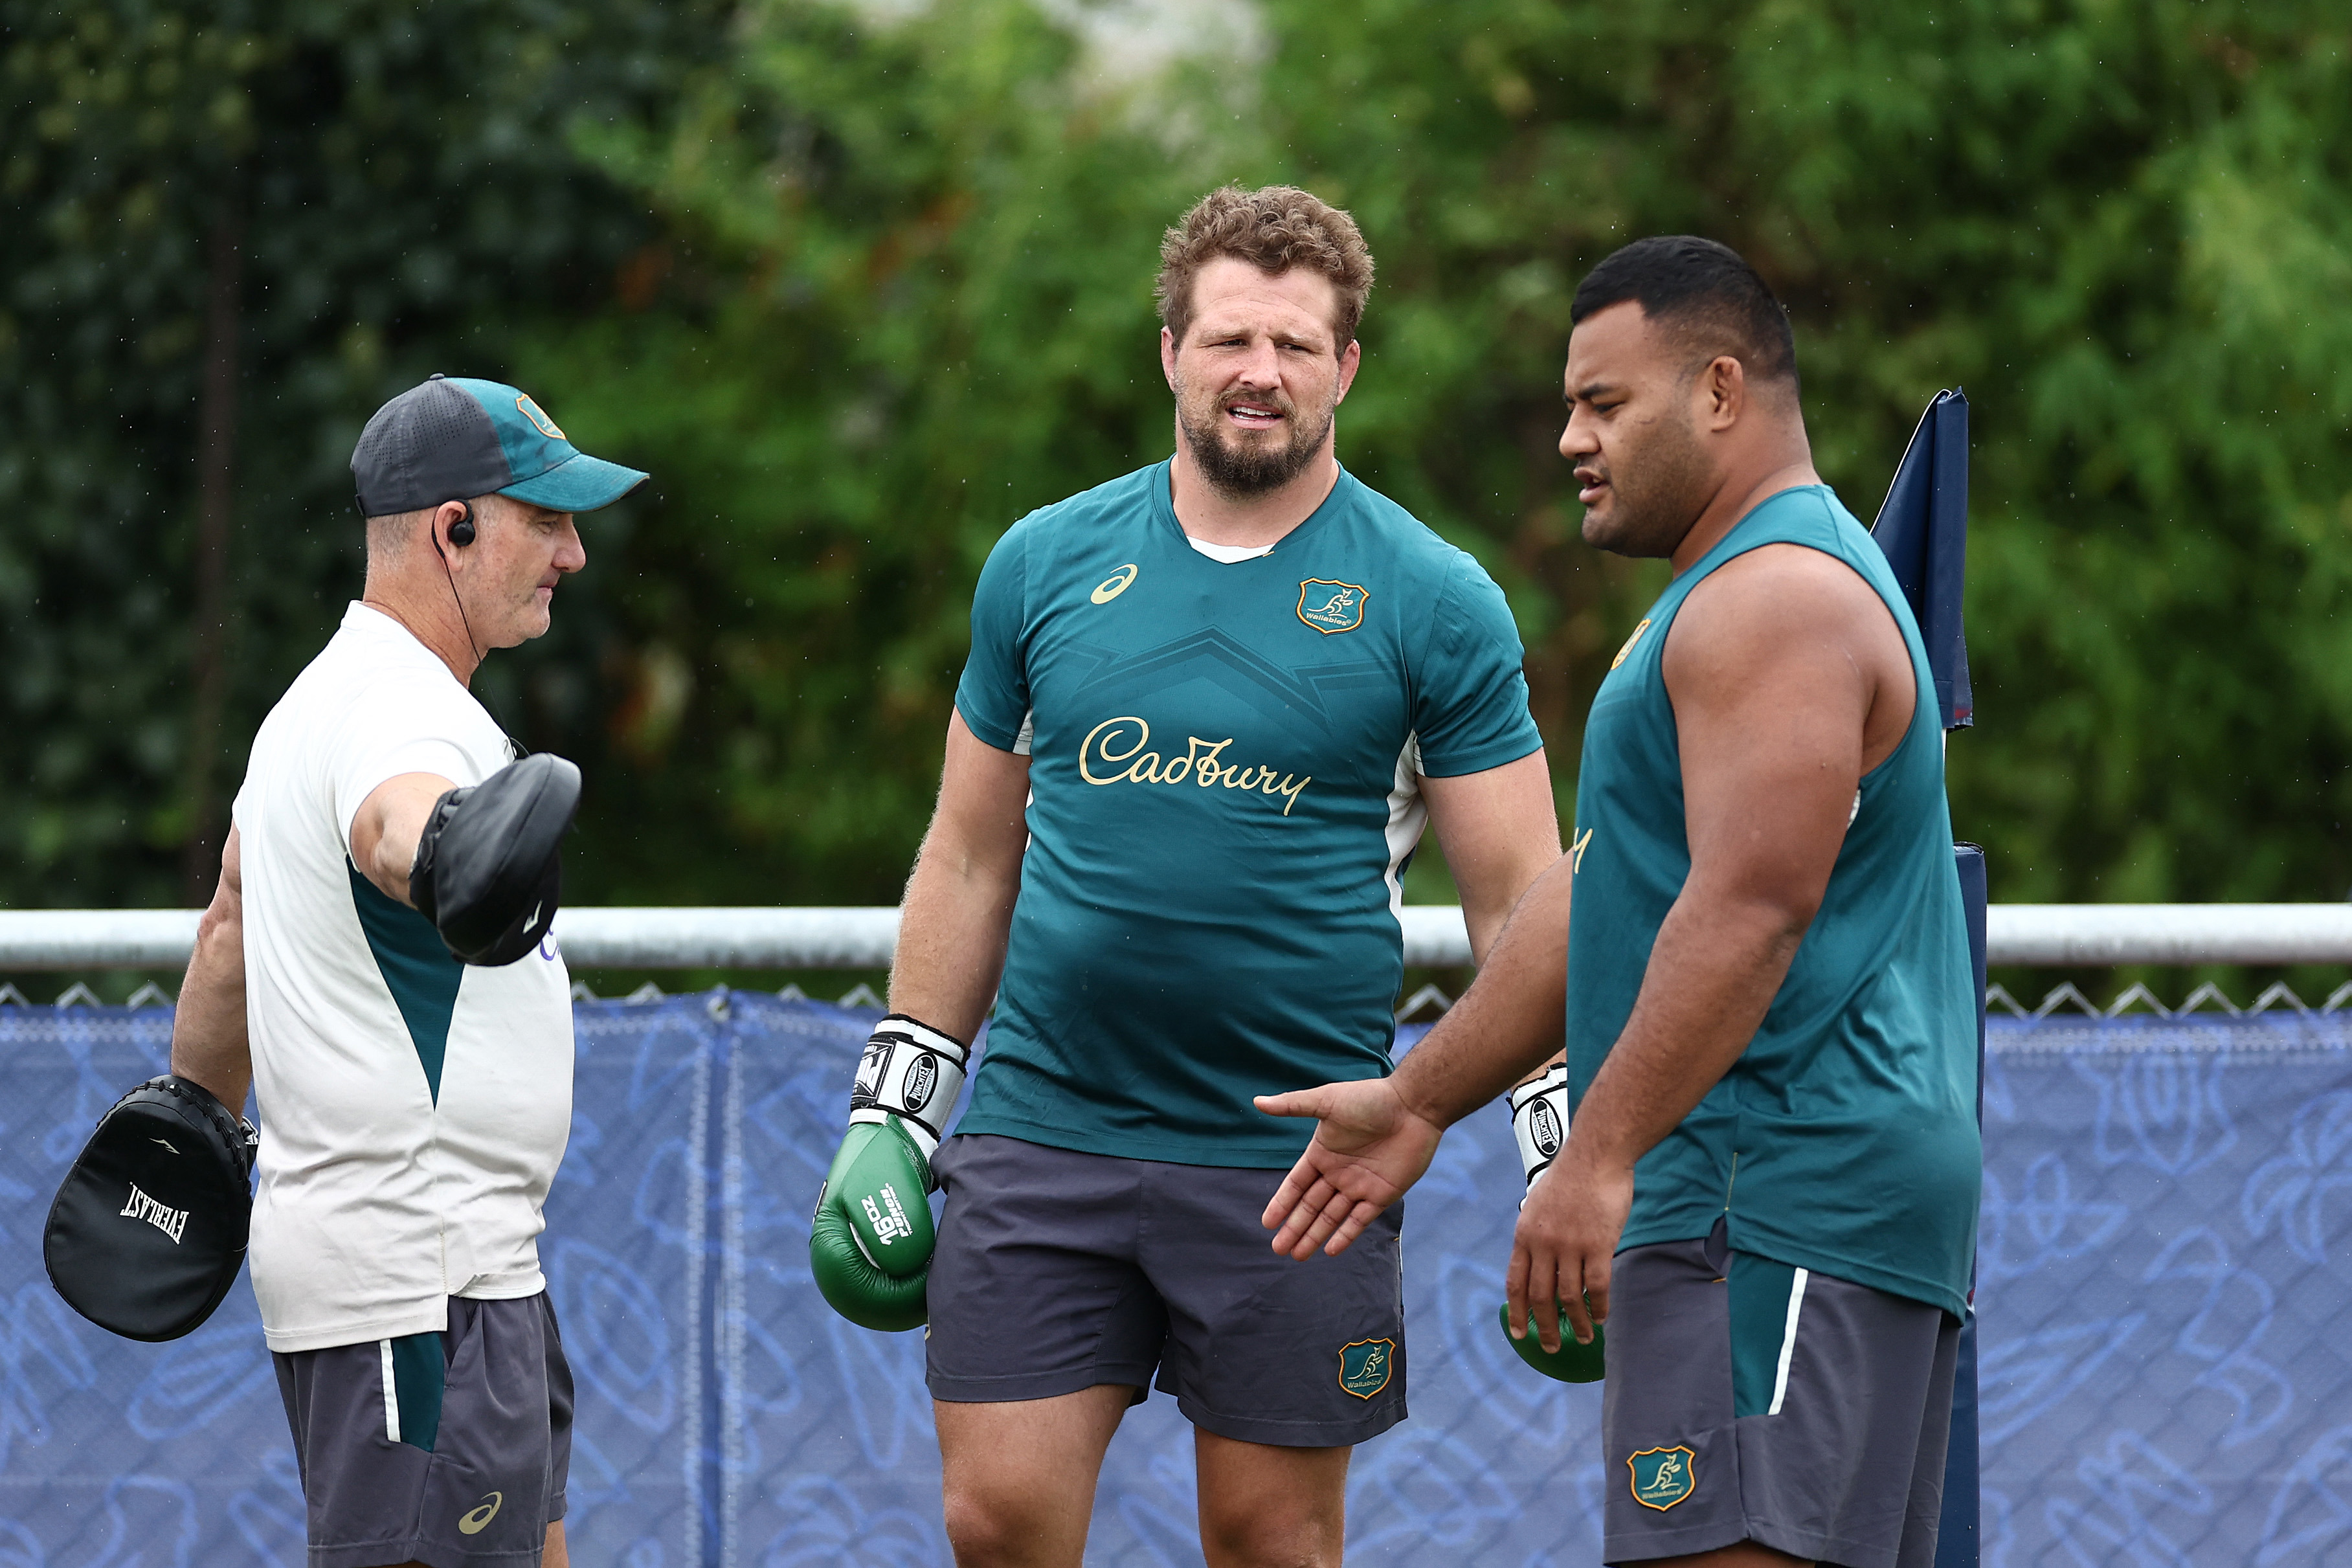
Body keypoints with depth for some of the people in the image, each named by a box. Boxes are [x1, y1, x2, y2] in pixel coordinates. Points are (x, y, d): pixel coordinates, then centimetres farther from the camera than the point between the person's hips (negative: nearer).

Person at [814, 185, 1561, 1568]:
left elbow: (1517, 897, 0)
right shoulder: (1047, 562, 7)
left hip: (1295, 1152, -2)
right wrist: (895, 1102, 11)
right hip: (1041, 1130, 2)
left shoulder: (1433, 601, -1)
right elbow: (971, 858, 14)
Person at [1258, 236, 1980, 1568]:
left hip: (1776, 1204, -11)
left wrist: (1600, 1157, -25)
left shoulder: (1778, 599, -11)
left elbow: (1752, 905, -22)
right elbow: (1599, 896, 29)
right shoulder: (1727, 599, 25)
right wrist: (1419, 1103, 28)